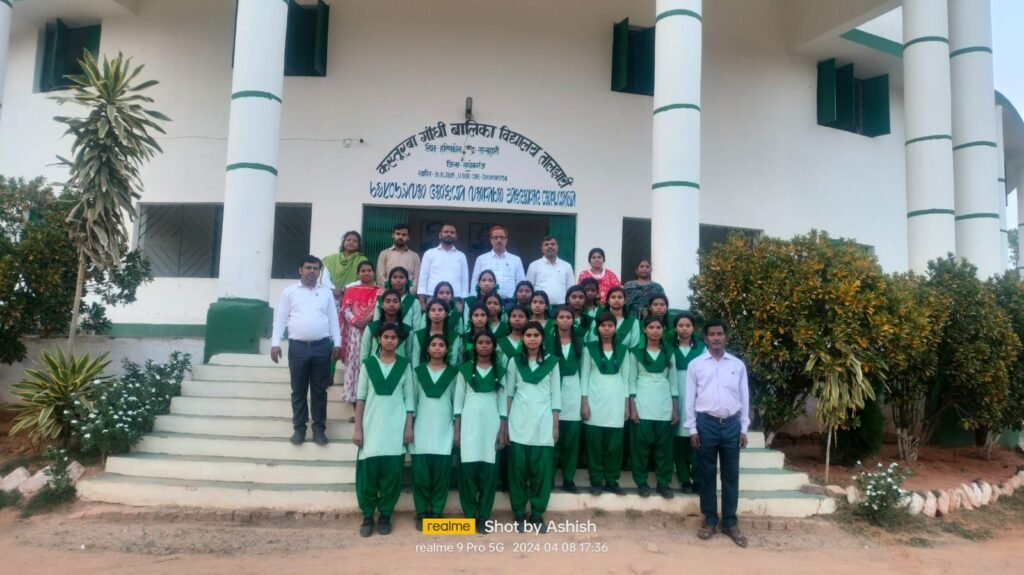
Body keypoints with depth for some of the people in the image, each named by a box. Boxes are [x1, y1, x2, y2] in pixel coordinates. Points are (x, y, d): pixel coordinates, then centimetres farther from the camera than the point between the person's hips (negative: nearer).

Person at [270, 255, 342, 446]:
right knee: (298, 390, 7)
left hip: (322, 346, 1)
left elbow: (333, 319, 8)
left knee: (319, 390, 7)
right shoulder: (289, 292, 4)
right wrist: (275, 343, -5)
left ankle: (319, 428, 14)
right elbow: (280, 318, 3)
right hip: (298, 346, -1)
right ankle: (299, 427, 17)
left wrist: (337, 343, 2)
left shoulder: (326, 292, 9)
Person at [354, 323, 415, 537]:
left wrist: (409, 427, -1)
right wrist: (357, 428, -1)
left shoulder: (405, 365, 5)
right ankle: (367, 516, 13)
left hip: (395, 428, 0)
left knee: (392, 473, 0)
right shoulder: (368, 363, 4)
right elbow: (360, 397, 4)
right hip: (371, 427, 0)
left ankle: (385, 516, 15)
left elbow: (409, 398, 5)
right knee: (367, 473, -2)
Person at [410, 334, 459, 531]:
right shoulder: (418, 371, 8)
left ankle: (436, 513, 9)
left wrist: (457, 428, 1)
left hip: (444, 430, 0)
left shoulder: (454, 372, 6)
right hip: (422, 429, 0)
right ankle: (421, 513, 9)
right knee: (421, 472, -3)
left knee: (441, 472, -3)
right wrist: (409, 427, 3)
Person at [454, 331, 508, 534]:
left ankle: (483, 517, 9)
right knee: (468, 469, -6)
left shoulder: (499, 371, 9)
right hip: (469, 423, -1)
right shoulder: (465, 369, 6)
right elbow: (458, 399, 5)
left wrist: (503, 429, 1)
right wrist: (456, 429, -1)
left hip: (491, 424, 1)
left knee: (488, 470, -1)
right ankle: (469, 515, 8)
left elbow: (503, 401, 8)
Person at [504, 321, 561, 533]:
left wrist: (555, 424, 1)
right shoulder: (514, 361, 6)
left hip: (543, 422, 0)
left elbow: (556, 394, 5)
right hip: (519, 422, 0)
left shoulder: (551, 362, 5)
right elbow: (508, 393, 7)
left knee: (541, 468, 0)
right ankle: (519, 514, 12)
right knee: (518, 467, 1)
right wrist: (505, 422, 2)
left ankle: (537, 514, 12)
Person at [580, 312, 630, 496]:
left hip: (616, 404, 2)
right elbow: (584, 376, 1)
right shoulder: (590, 348, 3)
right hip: (595, 403, -2)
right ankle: (596, 481, 10)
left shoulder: (622, 350, 9)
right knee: (594, 444, 0)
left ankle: (612, 481, 12)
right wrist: (584, 403, -6)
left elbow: (625, 378, 10)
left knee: (614, 445, 1)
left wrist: (627, 405, 5)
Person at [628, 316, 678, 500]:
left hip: (665, 406, 2)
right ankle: (642, 483, 10)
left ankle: (664, 483, 13)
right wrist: (632, 408, -6)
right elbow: (631, 381, 1)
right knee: (642, 445, 0)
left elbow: (673, 381, 11)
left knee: (664, 446, 3)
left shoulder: (668, 353, 10)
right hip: (643, 406, -2)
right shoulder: (637, 352, 3)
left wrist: (676, 408, 4)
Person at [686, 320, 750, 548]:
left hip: (731, 424, 2)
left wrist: (743, 428, 5)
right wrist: (692, 428, -3)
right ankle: (710, 520, 18)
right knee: (707, 474, 6)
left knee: (731, 475, 7)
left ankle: (730, 523, 17)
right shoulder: (695, 364, 0)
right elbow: (690, 398, 1)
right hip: (706, 423, -1)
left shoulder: (738, 365, 5)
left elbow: (744, 397, 8)